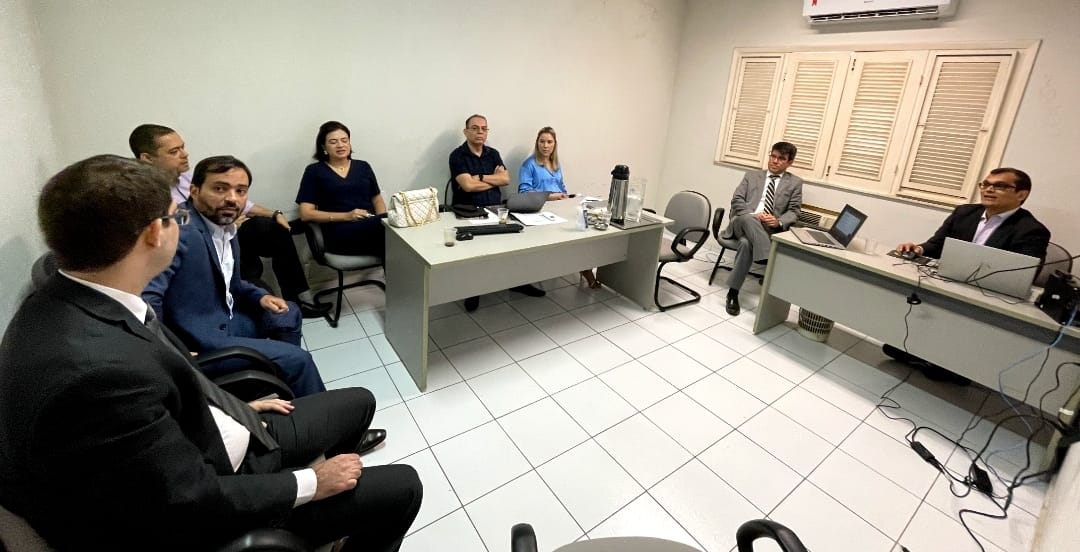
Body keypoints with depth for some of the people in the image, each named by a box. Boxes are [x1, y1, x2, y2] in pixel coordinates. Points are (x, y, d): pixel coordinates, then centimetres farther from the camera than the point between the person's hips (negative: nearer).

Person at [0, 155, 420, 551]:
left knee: (358, 403, 18)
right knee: (401, 489, -2)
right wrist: (312, 483, -15)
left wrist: (236, 409, 12)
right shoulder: (97, 369, -38)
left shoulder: (68, 303, -8)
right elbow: (193, 504, -28)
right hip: (194, 514, -8)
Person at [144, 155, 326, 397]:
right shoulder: (179, 231, -25)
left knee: (288, 314, 24)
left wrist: (260, 297, 2)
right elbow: (145, 297, -35)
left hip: (225, 318, 10)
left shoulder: (225, 226, 5)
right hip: (198, 341, -10)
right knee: (298, 360, -12)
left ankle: (289, 393, 41)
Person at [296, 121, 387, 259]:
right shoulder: (314, 171, 11)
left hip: (371, 225, 4)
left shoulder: (363, 166, 20)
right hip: (340, 231, -4)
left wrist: (383, 220, -4)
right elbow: (306, 214, 4)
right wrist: (346, 216, -10)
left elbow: (377, 200, 21)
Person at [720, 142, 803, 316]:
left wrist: (779, 222, -14)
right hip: (741, 221, 1)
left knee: (747, 243, -36)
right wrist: (753, 215, -12)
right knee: (749, 219, -39)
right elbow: (737, 200, 8)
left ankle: (733, 293, -33)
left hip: (769, 228, -1)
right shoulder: (752, 176, 21)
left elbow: (794, 211, 10)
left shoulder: (795, 183, 18)